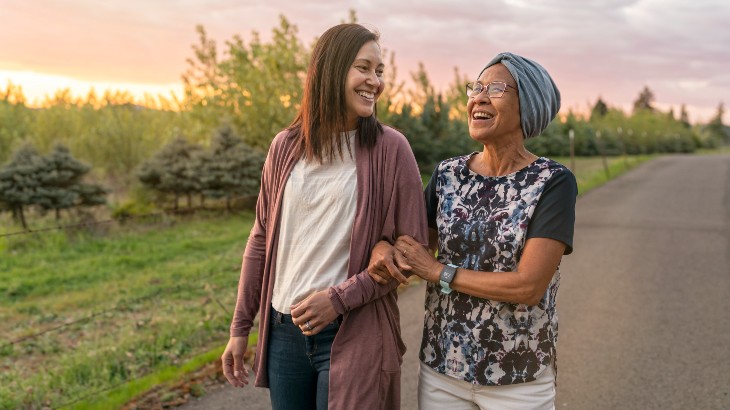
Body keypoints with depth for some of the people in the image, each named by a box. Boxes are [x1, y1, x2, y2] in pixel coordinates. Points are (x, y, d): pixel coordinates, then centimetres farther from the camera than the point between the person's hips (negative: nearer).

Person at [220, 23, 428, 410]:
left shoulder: (390, 149, -7)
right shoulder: (286, 147, 2)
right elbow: (262, 239, 8)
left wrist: (340, 298, -15)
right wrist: (240, 327, 10)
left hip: (353, 335, -3)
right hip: (284, 330, 3)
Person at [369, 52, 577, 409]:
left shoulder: (554, 182, -13)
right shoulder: (447, 175, 0)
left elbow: (529, 286, -20)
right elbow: (415, 251, 8)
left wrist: (438, 271, -15)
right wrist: (383, 248, -14)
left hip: (518, 379, -3)